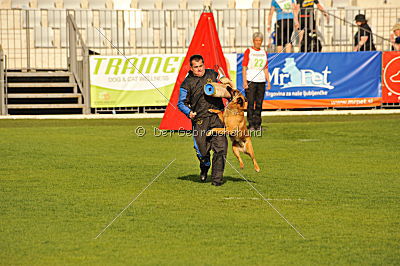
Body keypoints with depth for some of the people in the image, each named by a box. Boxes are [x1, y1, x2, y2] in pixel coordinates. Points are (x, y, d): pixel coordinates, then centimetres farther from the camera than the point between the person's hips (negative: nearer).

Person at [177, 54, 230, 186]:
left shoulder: (212, 74, 13)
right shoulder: (187, 83, 1)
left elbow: (221, 78, 35)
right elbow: (181, 103, 5)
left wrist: (224, 79, 12)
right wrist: (189, 112, -13)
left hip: (217, 117, 2)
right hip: (200, 120, -2)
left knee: (220, 148, -8)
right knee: (202, 150, -2)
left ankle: (217, 178, 1)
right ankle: (205, 167, 34)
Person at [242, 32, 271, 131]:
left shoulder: (264, 52, 14)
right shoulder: (248, 51, 0)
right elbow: (244, 67, -4)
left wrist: (268, 81, 11)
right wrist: (244, 81, -12)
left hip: (261, 81, 4)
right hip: (250, 81, -4)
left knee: (259, 103, 7)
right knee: (250, 103, -6)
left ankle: (257, 124, 14)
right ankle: (251, 124, -2)